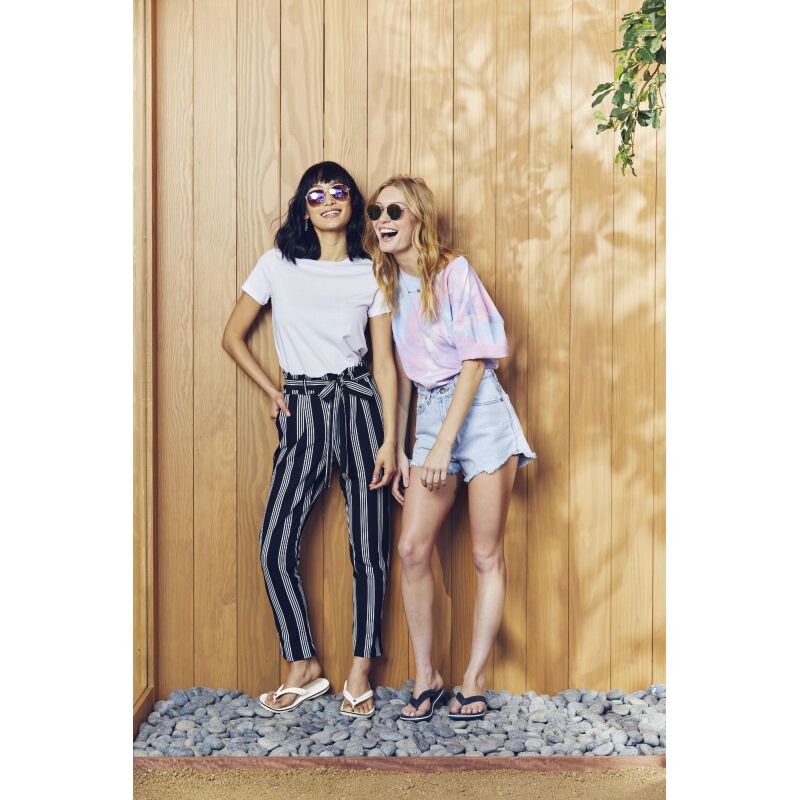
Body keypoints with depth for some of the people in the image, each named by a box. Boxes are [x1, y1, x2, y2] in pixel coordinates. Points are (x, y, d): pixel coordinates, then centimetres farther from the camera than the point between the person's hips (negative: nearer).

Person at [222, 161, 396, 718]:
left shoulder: (371, 274, 5)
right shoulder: (278, 264, 5)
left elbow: (384, 362, 2)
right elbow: (233, 337, 12)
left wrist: (390, 441, -4)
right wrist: (272, 392, 6)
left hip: (360, 405, 0)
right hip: (303, 410, 1)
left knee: (369, 547, -1)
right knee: (277, 545, -7)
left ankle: (360, 670, 15)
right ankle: (304, 667, 11)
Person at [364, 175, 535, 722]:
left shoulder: (454, 272, -10)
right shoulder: (390, 282, 9)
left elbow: (474, 362, -12)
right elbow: (404, 371, 13)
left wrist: (442, 445, -16)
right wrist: (400, 450, 11)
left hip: (479, 411, -5)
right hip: (430, 412, 6)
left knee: (487, 554, 1)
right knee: (412, 548, -2)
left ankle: (474, 682, 11)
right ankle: (426, 677, 12)